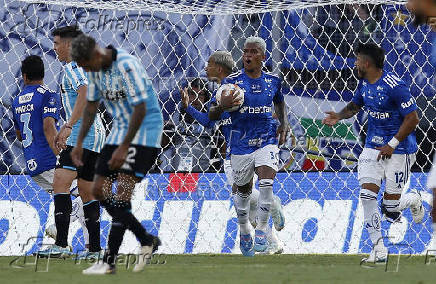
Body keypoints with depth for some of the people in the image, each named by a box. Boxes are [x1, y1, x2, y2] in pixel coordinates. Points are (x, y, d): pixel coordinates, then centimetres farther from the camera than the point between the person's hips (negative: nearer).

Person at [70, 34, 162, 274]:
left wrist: (124, 148, -24)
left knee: (122, 192, -17)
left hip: (144, 130, -9)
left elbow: (141, 109, -24)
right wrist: (79, 143, 10)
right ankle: (146, 240, 11)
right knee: (99, 191, 3)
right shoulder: (95, 69, 3)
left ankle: (109, 261, -12)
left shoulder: (126, 65, -24)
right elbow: (91, 106, 15)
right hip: (121, 129, 9)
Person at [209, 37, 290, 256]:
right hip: (241, 143, 0)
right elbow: (212, 116, -2)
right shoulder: (232, 81, -5)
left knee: (266, 182, -22)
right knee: (243, 190, 12)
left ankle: (261, 229, -10)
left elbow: (279, 103, 25)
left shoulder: (273, 81, 3)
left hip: (267, 140, 0)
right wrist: (222, 106, -24)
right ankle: (244, 230, 37)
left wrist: (283, 123, 8)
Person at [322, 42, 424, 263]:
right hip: (373, 145, 6)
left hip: (399, 149, -6)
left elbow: (412, 119, -19)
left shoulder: (394, 86, -21)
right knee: (367, 195, -10)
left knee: (390, 208, -3)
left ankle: (414, 200, 33)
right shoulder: (364, 83, 3)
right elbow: (355, 105, 23)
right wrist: (339, 116, 3)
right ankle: (378, 249, -4)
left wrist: (392, 145, -21)